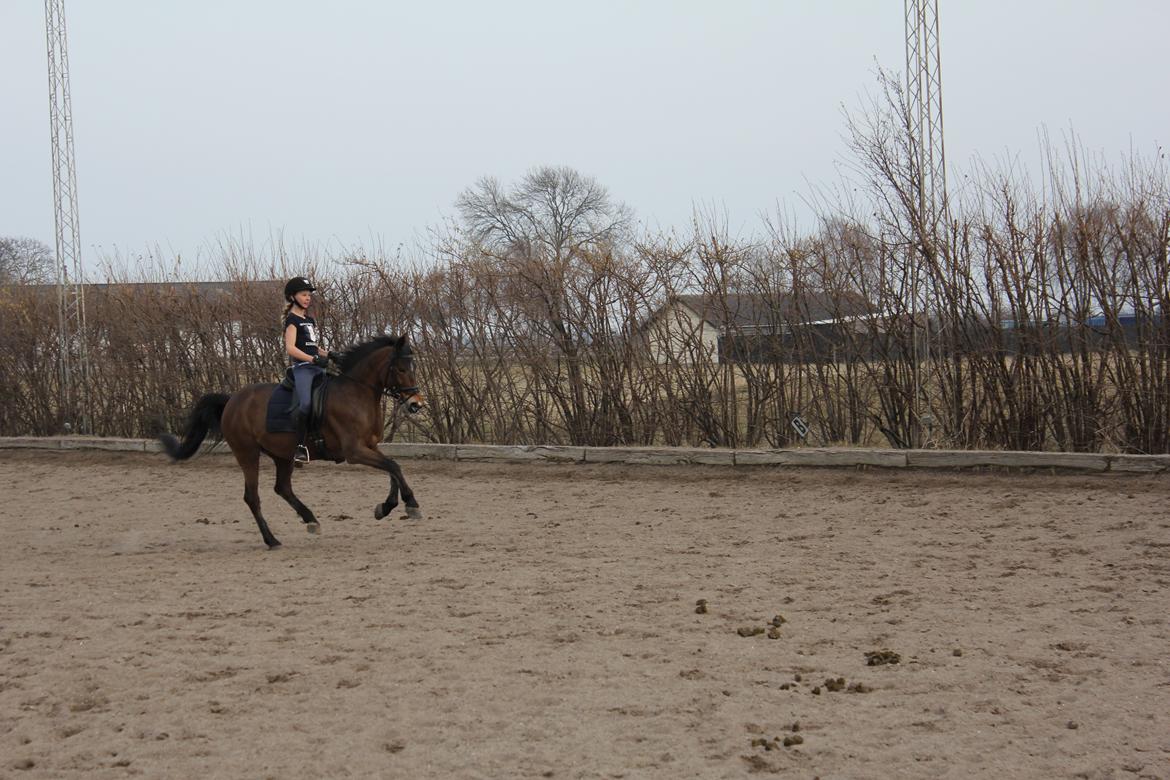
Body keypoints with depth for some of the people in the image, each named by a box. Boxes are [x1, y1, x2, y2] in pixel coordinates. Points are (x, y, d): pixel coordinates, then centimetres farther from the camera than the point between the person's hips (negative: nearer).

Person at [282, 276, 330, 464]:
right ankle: (299, 447, -22)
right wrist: (314, 359, -21)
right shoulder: (292, 319, -2)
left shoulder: (310, 320, 23)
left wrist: (328, 354, 11)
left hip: (317, 367, 9)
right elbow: (290, 348, -13)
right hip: (302, 367, -9)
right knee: (306, 404, -26)